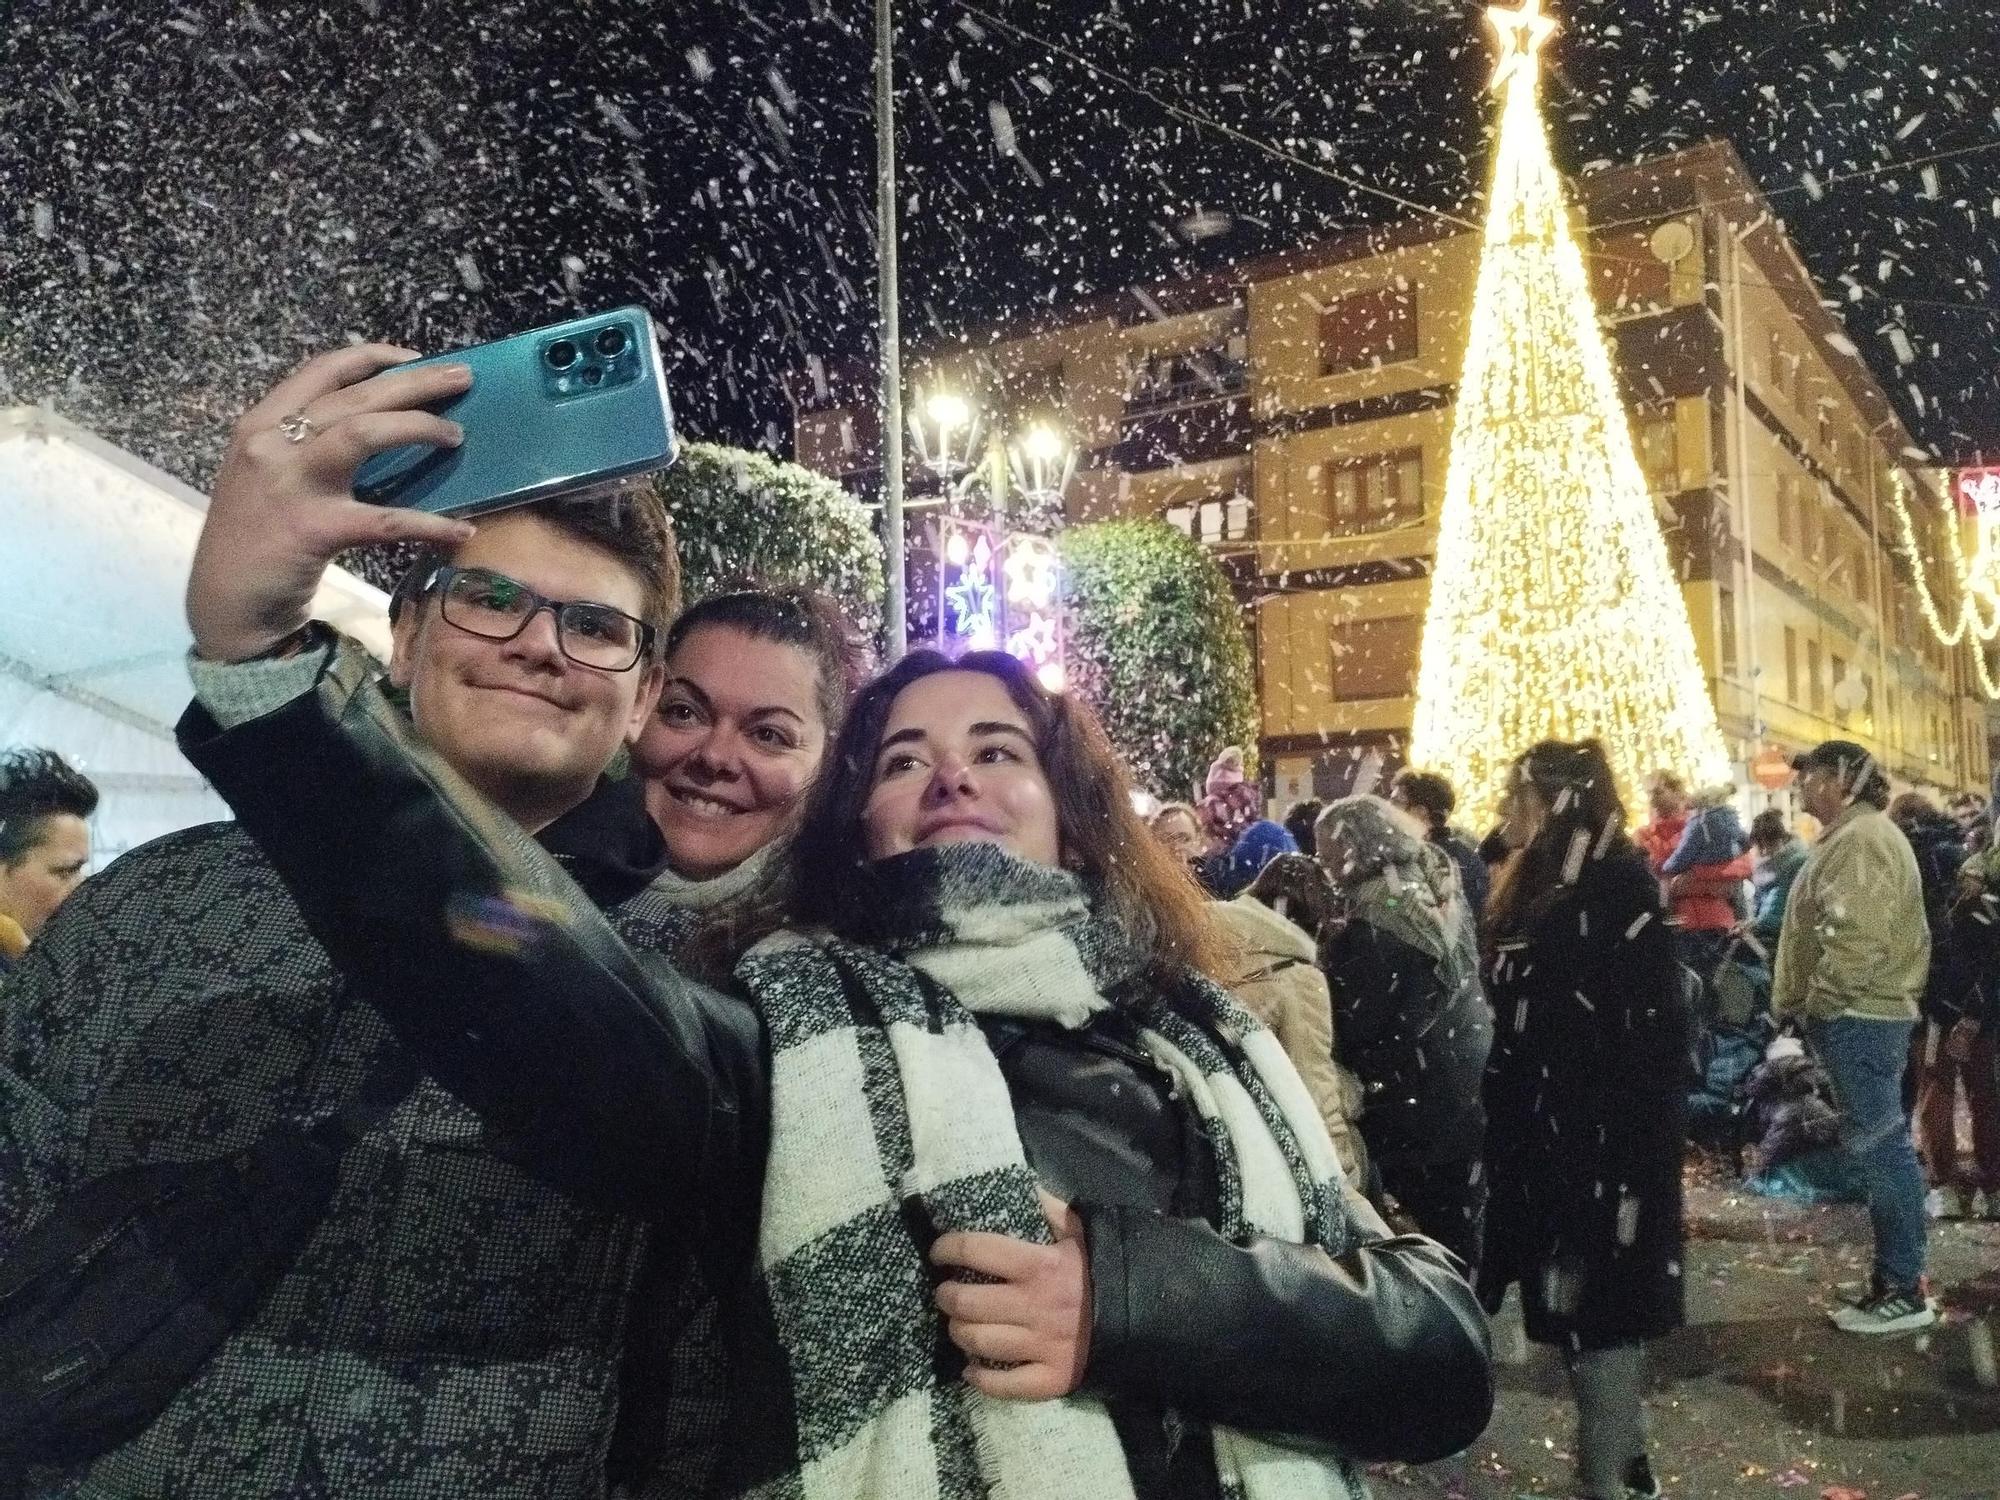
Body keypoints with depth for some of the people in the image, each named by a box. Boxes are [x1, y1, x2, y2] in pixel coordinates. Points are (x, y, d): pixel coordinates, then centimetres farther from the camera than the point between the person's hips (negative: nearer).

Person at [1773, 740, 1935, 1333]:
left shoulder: (1861, 838, -16)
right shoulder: (1851, 837, 19)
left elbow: (1859, 939, -26)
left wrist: (1818, 999, -17)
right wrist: (1811, 1002, 16)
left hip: (1858, 1016, -11)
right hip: (1860, 1015, 11)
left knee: (1879, 1146, -6)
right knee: (1881, 1146, 14)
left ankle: (1904, 1291, 0)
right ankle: (1897, 1277, 22)